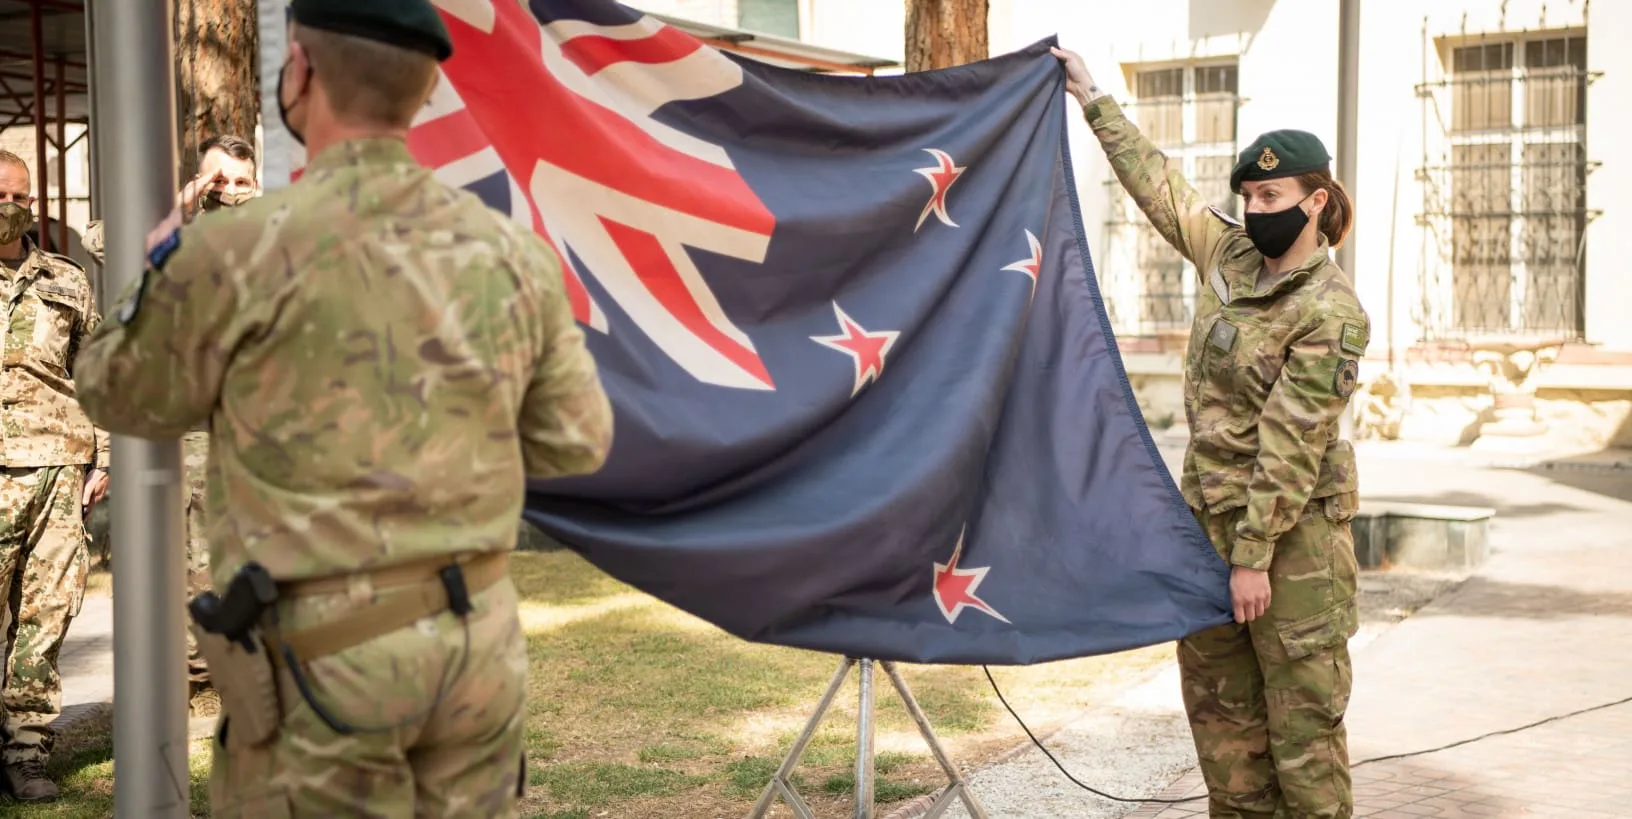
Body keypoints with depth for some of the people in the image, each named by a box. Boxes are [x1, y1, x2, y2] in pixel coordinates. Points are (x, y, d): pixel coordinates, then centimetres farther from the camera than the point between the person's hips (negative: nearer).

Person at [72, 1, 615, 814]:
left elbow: (123, 395, 6)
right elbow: (575, 440, 8)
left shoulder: (238, 252, -13)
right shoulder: (511, 252, -1)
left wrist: (160, 263, 23)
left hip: (325, 656, -4)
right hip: (480, 644, 5)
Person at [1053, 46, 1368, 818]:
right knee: (1217, 696, 13)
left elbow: (1291, 445, -18)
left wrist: (1254, 555, -19)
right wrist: (1093, 99, 23)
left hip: (1292, 527, -8)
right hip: (1208, 510, 8)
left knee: (1302, 710, -1)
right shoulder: (1229, 253, 6)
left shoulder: (1330, 311, -15)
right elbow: (1159, 184, 18)